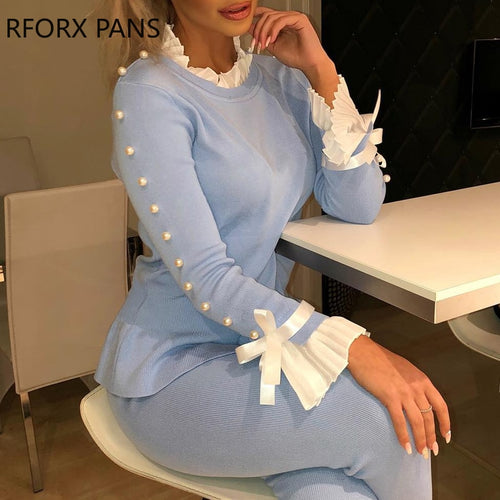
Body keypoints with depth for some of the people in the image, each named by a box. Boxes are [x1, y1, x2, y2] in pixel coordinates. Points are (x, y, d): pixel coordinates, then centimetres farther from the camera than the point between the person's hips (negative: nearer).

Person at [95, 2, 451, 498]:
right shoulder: (149, 94, -14)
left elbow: (359, 206, -1)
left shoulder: (278, 76, 5)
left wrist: (320, 70, -10)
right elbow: (203, 276, -21)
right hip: (172, 370, -5)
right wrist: (353, 348, -30)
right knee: (394, 423, -20)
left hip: (255, 343, 5)